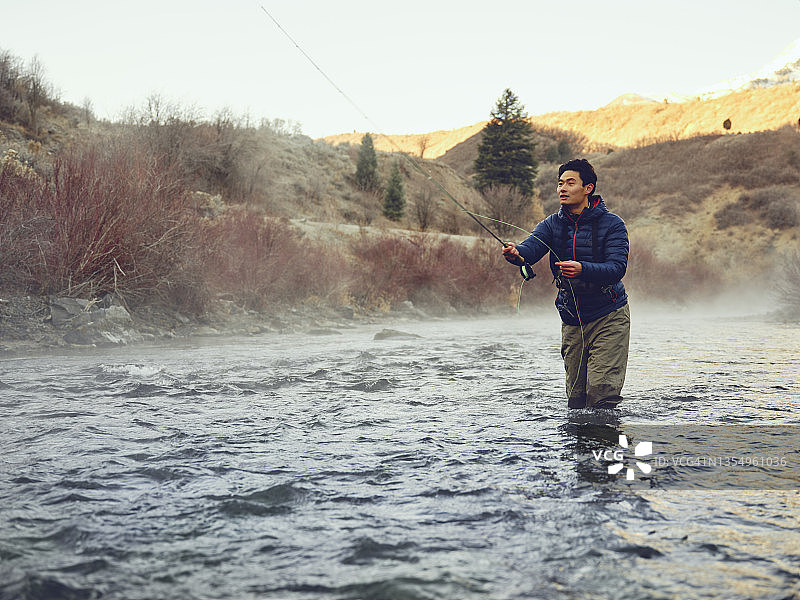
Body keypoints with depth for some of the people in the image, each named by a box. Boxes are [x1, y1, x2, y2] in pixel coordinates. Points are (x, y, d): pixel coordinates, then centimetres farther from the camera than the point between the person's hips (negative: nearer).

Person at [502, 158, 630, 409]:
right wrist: (515, 253, -42)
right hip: (572, 320, 4)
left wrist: (582, 269, -39)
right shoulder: (552, 224, 2)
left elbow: (617, 268, -20)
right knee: (576, 400, 9)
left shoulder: (611, 224, -8)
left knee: (602, 390, -14)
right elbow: (530, 248, -17)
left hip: (608, 317, -4)